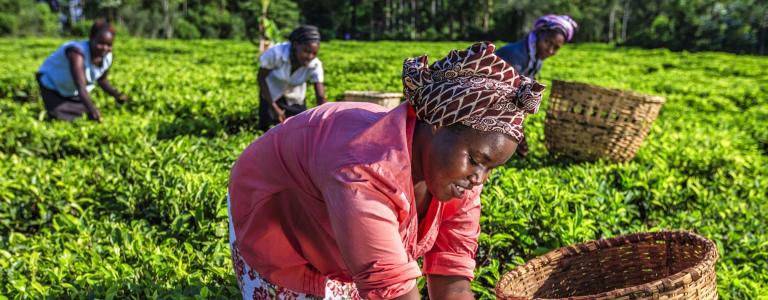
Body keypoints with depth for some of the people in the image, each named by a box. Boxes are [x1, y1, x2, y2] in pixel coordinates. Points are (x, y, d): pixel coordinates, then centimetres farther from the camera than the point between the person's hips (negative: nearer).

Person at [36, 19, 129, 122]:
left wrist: (117, 95, -15)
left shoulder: (107, 57, -17)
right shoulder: (77, 52, -38)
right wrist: (91, 109, -66)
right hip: (52, 84, -6)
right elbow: (81, 86, -51)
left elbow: (102, 80, 2)